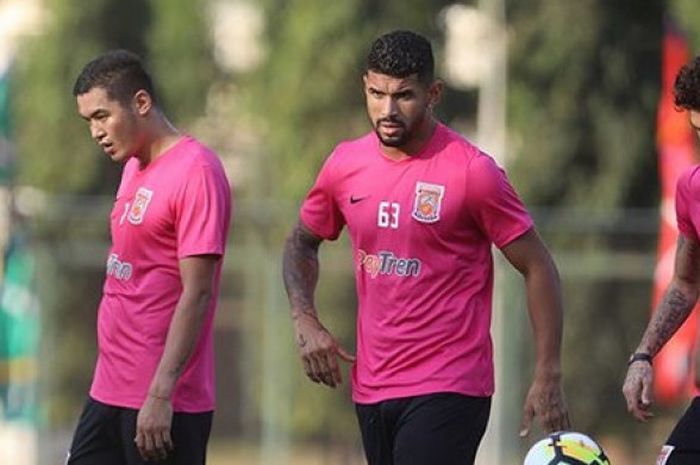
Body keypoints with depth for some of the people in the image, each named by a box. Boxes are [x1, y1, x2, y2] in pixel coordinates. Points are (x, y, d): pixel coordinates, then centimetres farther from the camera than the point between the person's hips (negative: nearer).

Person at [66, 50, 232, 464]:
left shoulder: (196, 173, -14)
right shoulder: (134, 166, 14)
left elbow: (197, 293, -19)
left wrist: (160, 394, -23)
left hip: (164, 403, -9)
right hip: (110, 393, 9)